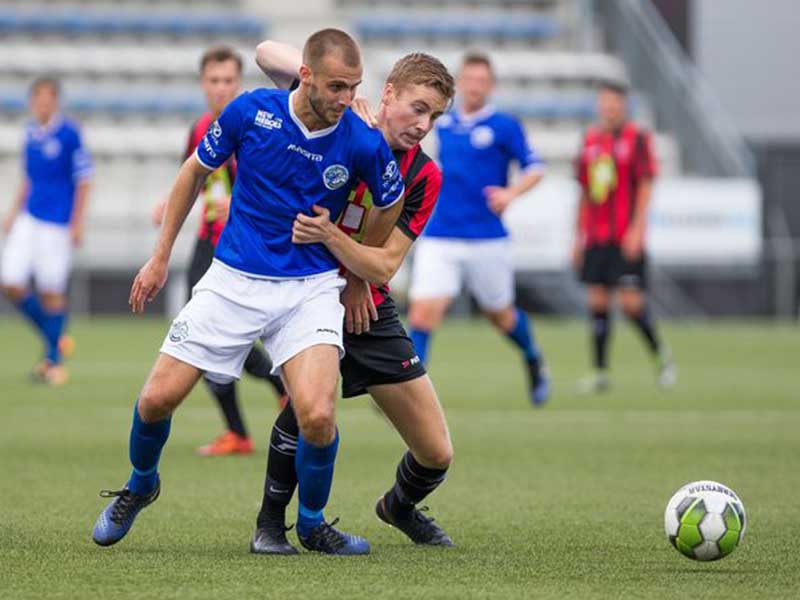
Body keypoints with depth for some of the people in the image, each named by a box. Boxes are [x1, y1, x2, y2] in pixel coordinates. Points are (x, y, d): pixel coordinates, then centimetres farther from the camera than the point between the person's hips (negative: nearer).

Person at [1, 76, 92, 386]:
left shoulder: (69, 134, -9)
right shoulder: (31, 133, 10)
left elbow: (84, 180, -7)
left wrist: (77, 223, -11)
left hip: (57, 222, -6)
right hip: (29, 219, 6)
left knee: (51, 291, -4)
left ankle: (54, 360, 9)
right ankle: (54, 337, 17)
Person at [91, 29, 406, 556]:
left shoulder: (363, 144, -13)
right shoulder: (251, 111, -10)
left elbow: (393, 211, 6)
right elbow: (195, 172, 6)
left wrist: (359, 280, 12)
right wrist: (161, 257, 9)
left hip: (310, 288, -1)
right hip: (233, 280, 1)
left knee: (317, 416, -22)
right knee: (159, 397, -2)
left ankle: (312, 523, 7)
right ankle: (140, 486, 31)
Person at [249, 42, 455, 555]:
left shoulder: (425, 176, -6)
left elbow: (384, 266, -13)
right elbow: (268, 53, -12)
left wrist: (330, 236, -31)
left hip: (369, 311, 3)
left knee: (437, 454, 2)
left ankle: (400, 506, 38)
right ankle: (271, 523, -14)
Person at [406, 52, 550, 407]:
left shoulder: (503, 126, -5)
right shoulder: (442, 124, 9)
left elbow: (534, 169, -7)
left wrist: (511, 193, -23)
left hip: (487, 240, -2)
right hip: (438, 240, 2)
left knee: (501, 315, 16)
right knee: (422, 314, -13)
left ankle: (533, 361, 46)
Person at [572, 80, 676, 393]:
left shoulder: (637, 138, -3)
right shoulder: (590, 140, 13)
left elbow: (645, 186, -7)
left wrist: (636, 228, -15)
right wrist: (579, 236, 16)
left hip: (626, 238, -5)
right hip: (595, 237, 5)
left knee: (630, 301, -9)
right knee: (596, 302, 1)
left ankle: (661, 354, 13)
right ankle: (600, 373, 6)